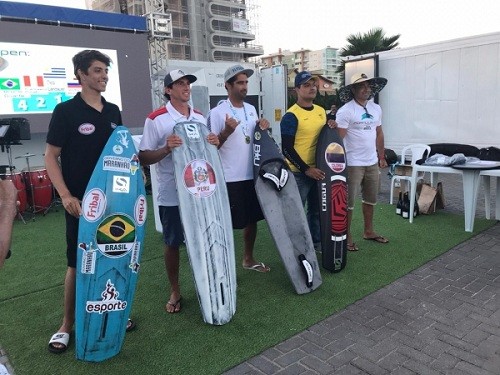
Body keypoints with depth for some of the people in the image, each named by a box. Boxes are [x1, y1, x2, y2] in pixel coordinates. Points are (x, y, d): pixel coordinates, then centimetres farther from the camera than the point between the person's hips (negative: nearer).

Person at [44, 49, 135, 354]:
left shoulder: (113, 111, 8)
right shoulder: (66, 111, -7)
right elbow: (51, 156, -7)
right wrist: (66, 195, -17)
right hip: (81, 200, -5)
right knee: (78, 263, 4)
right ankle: (67, 324, 22)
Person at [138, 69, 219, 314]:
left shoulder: (200, 117, 9)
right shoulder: (156, 119, -7)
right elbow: (144, 158, -8)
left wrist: (215, 143, -6)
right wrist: (166, 149, -25)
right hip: (172, 194, -4)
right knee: (172, 244, 9)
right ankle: (175, 292, 26)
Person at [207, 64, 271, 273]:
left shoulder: (251, 109, 10)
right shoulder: (217, 113, -11)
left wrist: (262, 127, 1)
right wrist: (227, 131, -25)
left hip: (252, 175, 7)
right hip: (230, 178, -7)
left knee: (252, 219, 16)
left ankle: (248, 259, 33)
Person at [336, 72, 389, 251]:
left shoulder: (376, 108, 9)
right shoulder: (345, 111, -13)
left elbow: (379, 134, 17)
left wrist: (382, 157, 18)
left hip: (372, 162, 7)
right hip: (353, 164, -7)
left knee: (371, 199, 17)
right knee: (348, 201, 2)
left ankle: (368, 231, 33)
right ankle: (347, 235, 15)